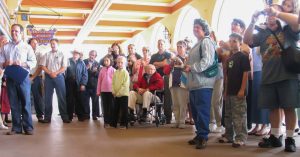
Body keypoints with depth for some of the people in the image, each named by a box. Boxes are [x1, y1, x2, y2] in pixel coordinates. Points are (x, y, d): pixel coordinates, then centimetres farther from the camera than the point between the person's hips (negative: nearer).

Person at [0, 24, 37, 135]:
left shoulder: (27, 47, 7)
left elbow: (33, 62, 1)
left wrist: (22, 64, -15)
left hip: (23, 77, -2)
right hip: (10, 78, 2)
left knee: (26, 102, -3)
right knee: (13, 103, 5)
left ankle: (28, 127, 2)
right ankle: (16, 127, 11)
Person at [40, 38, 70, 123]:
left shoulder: (62, 54, 6)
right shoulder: (47, 54, 12)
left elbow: (64, 67, -1)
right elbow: (43, 66, 5)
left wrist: (55, 73, -13)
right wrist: (50, 73, -10)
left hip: (59, 77, -2)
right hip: (48, 77, 2)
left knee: (62, 97, -2)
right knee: (48, 97, 2)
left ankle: (65, 117, 2)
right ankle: (47, 117, 7)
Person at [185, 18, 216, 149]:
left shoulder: (206, 42, -6)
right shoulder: (197, 44, 25)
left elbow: (207, 61, -20)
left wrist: (191, 67, -15)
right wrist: (186, 67, 10)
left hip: (203, 83, -10)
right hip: (194, 83, 10)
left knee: (202, 111, -9)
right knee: (195, 111, 13)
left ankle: (203, 137, -3)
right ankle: (199, 134, 23)